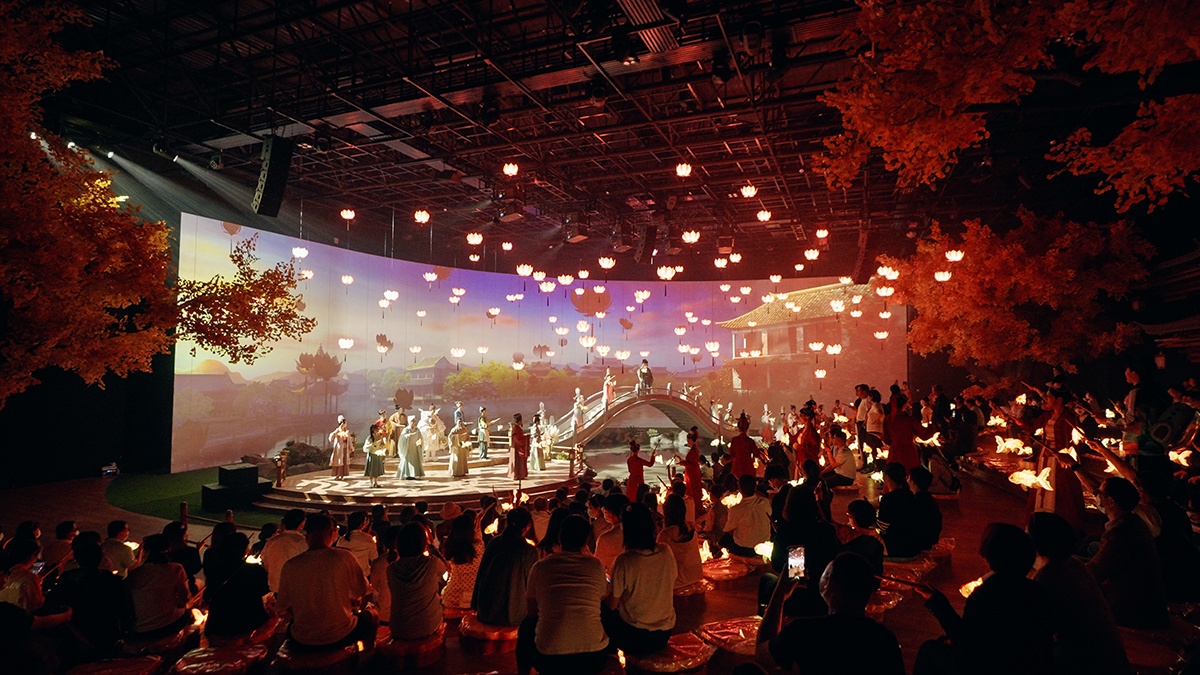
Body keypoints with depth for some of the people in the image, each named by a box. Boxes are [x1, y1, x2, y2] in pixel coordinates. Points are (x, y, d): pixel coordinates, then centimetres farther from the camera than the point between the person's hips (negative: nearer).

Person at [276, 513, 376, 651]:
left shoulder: (290, 565, -8)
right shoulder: (345, 557, -14)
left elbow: (281, 609, 0)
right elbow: (362, 593, -5)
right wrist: (355, 605, 19)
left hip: (301, 643, 3)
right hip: (340, 638, -2)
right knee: (371, 616, 29)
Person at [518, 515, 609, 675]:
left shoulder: (539, 567, -2)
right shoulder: (596, 565, -2)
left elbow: (531, 611, 9)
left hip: (549, 659, 0)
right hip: (593, 658, 1)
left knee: (527, 625, 31)